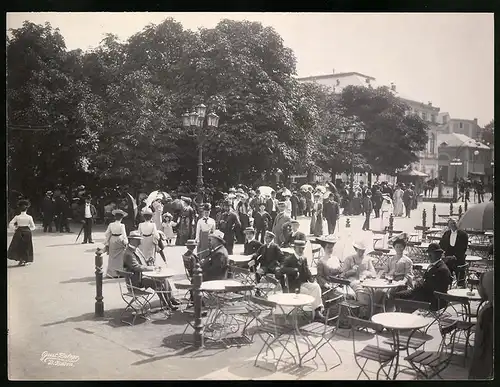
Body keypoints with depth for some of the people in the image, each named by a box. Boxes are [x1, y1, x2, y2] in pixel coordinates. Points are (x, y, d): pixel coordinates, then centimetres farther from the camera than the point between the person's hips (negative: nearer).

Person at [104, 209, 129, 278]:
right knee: (120, 258, 6)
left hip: (112, 241, 4)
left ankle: (113, 273, 18)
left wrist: (106, 243, 12)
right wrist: (126, 243, -1)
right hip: (119, 242, -4)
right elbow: (124, 235, -12)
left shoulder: (111, 225, -3)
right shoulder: (122, 226, -14)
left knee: (113, 257, 13)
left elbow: (107, 234, 2)